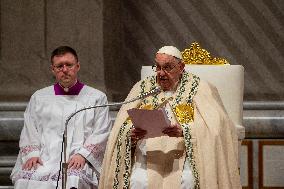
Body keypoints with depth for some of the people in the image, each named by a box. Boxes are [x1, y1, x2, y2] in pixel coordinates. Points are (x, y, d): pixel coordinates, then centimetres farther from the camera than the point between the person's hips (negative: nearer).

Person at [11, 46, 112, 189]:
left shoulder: (97, 98, 15)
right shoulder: (39, 98, 23)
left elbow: (101, 134, 5)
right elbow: (29, 131, 15)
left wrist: (82, 154, -10)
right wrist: (32, 154, -4)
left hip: (77, 161, -2)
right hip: (43, 159, 2)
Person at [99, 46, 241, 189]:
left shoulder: (199, 89, 8)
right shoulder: (142, 88, 17)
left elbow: (214, 127, -7)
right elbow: (121, 131, 11)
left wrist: (184, 131, -23)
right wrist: (132, 134, -12)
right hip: (147, 156, 2)